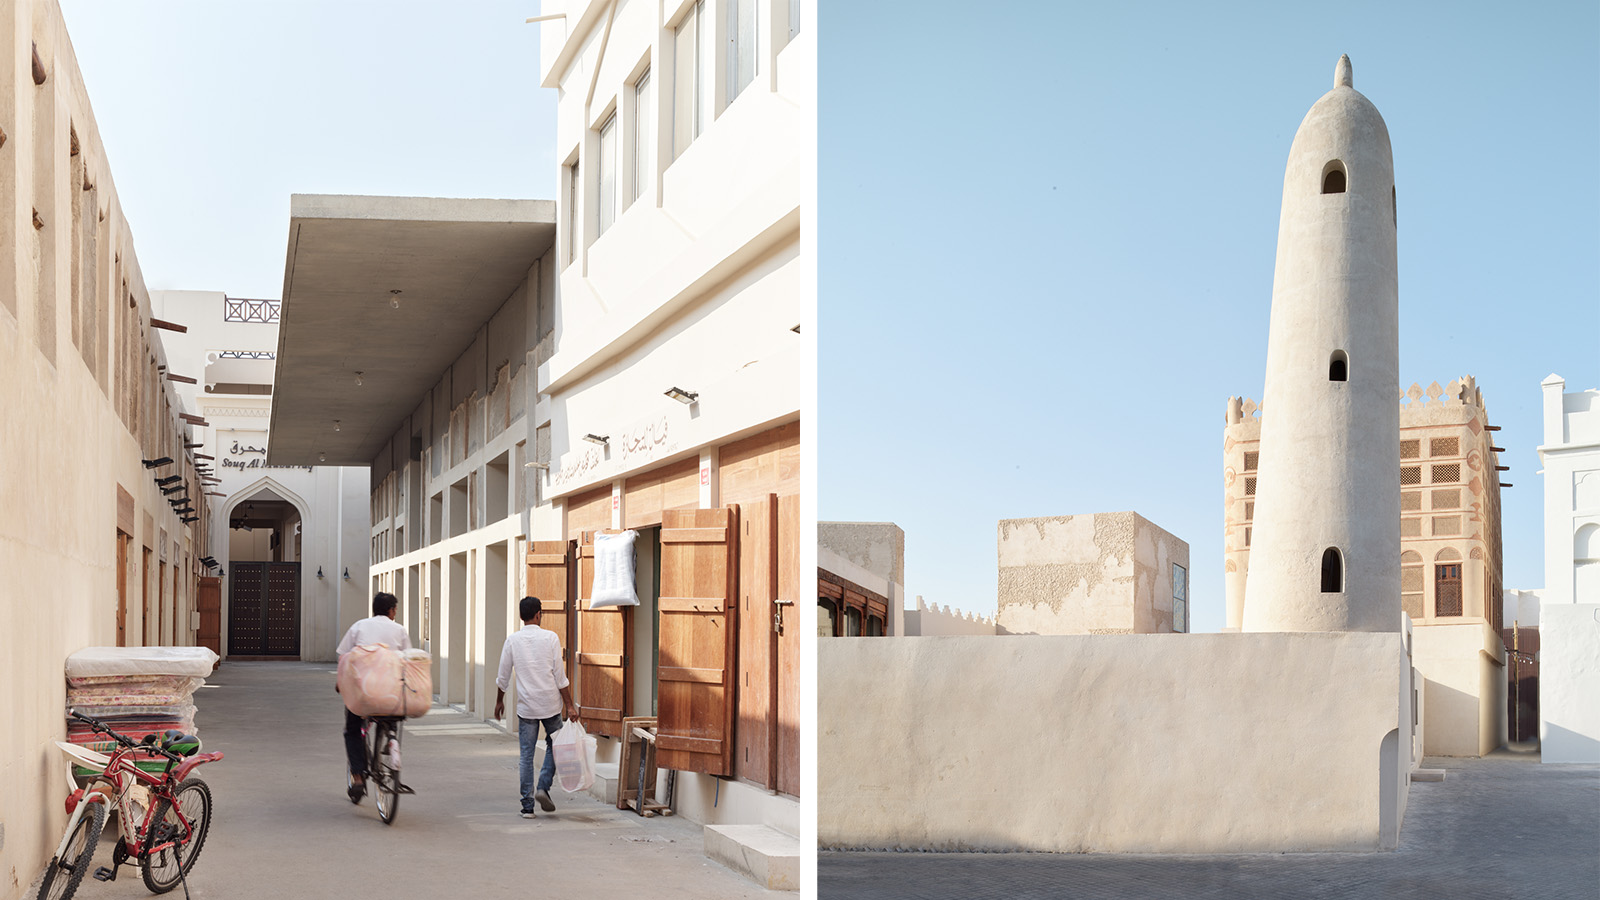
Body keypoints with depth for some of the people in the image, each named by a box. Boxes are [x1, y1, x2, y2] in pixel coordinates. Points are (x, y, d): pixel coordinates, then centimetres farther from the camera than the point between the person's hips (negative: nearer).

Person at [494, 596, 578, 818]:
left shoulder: (512, 640, 0)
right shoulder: (550, 638, -5)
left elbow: (503, 677, 5)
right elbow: (560, 676, -5)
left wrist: (499, 701, 21)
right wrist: (569, 705, 0)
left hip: (526, 706, 1)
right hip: (550, 703, -1)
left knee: (526, 755, 5)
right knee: (554, 745, 18)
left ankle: (527, 806, 5)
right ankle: (543, 787, 0)